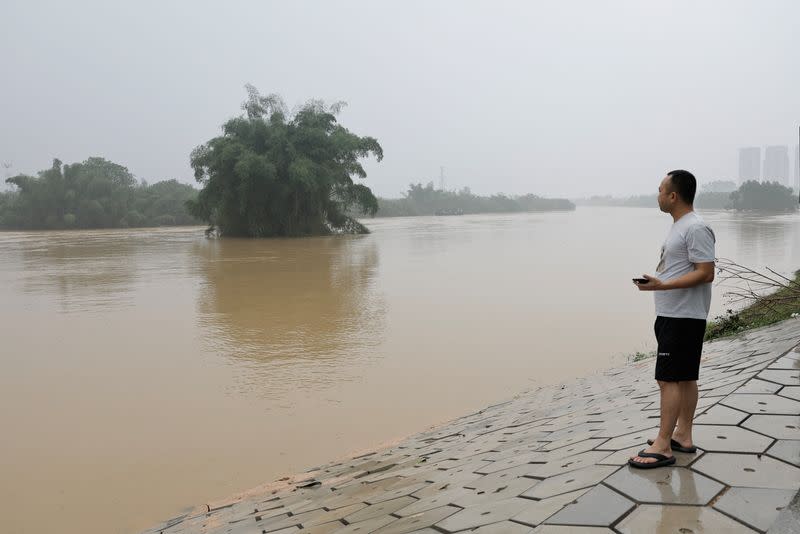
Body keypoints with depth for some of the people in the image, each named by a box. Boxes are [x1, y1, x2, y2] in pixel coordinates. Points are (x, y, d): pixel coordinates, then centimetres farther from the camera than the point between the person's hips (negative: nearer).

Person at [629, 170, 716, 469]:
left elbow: (706, 274, -22)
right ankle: (683, 436, 23)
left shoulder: (696, 228, -17)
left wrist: (661, 285, -27)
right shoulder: (679, 226, 15)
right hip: (673, 315, 10)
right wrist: (654, 282, 15)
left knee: (668, 379, -8)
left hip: (683, 318, -10)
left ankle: (663, 446, -3)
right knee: (685, 377, 14)